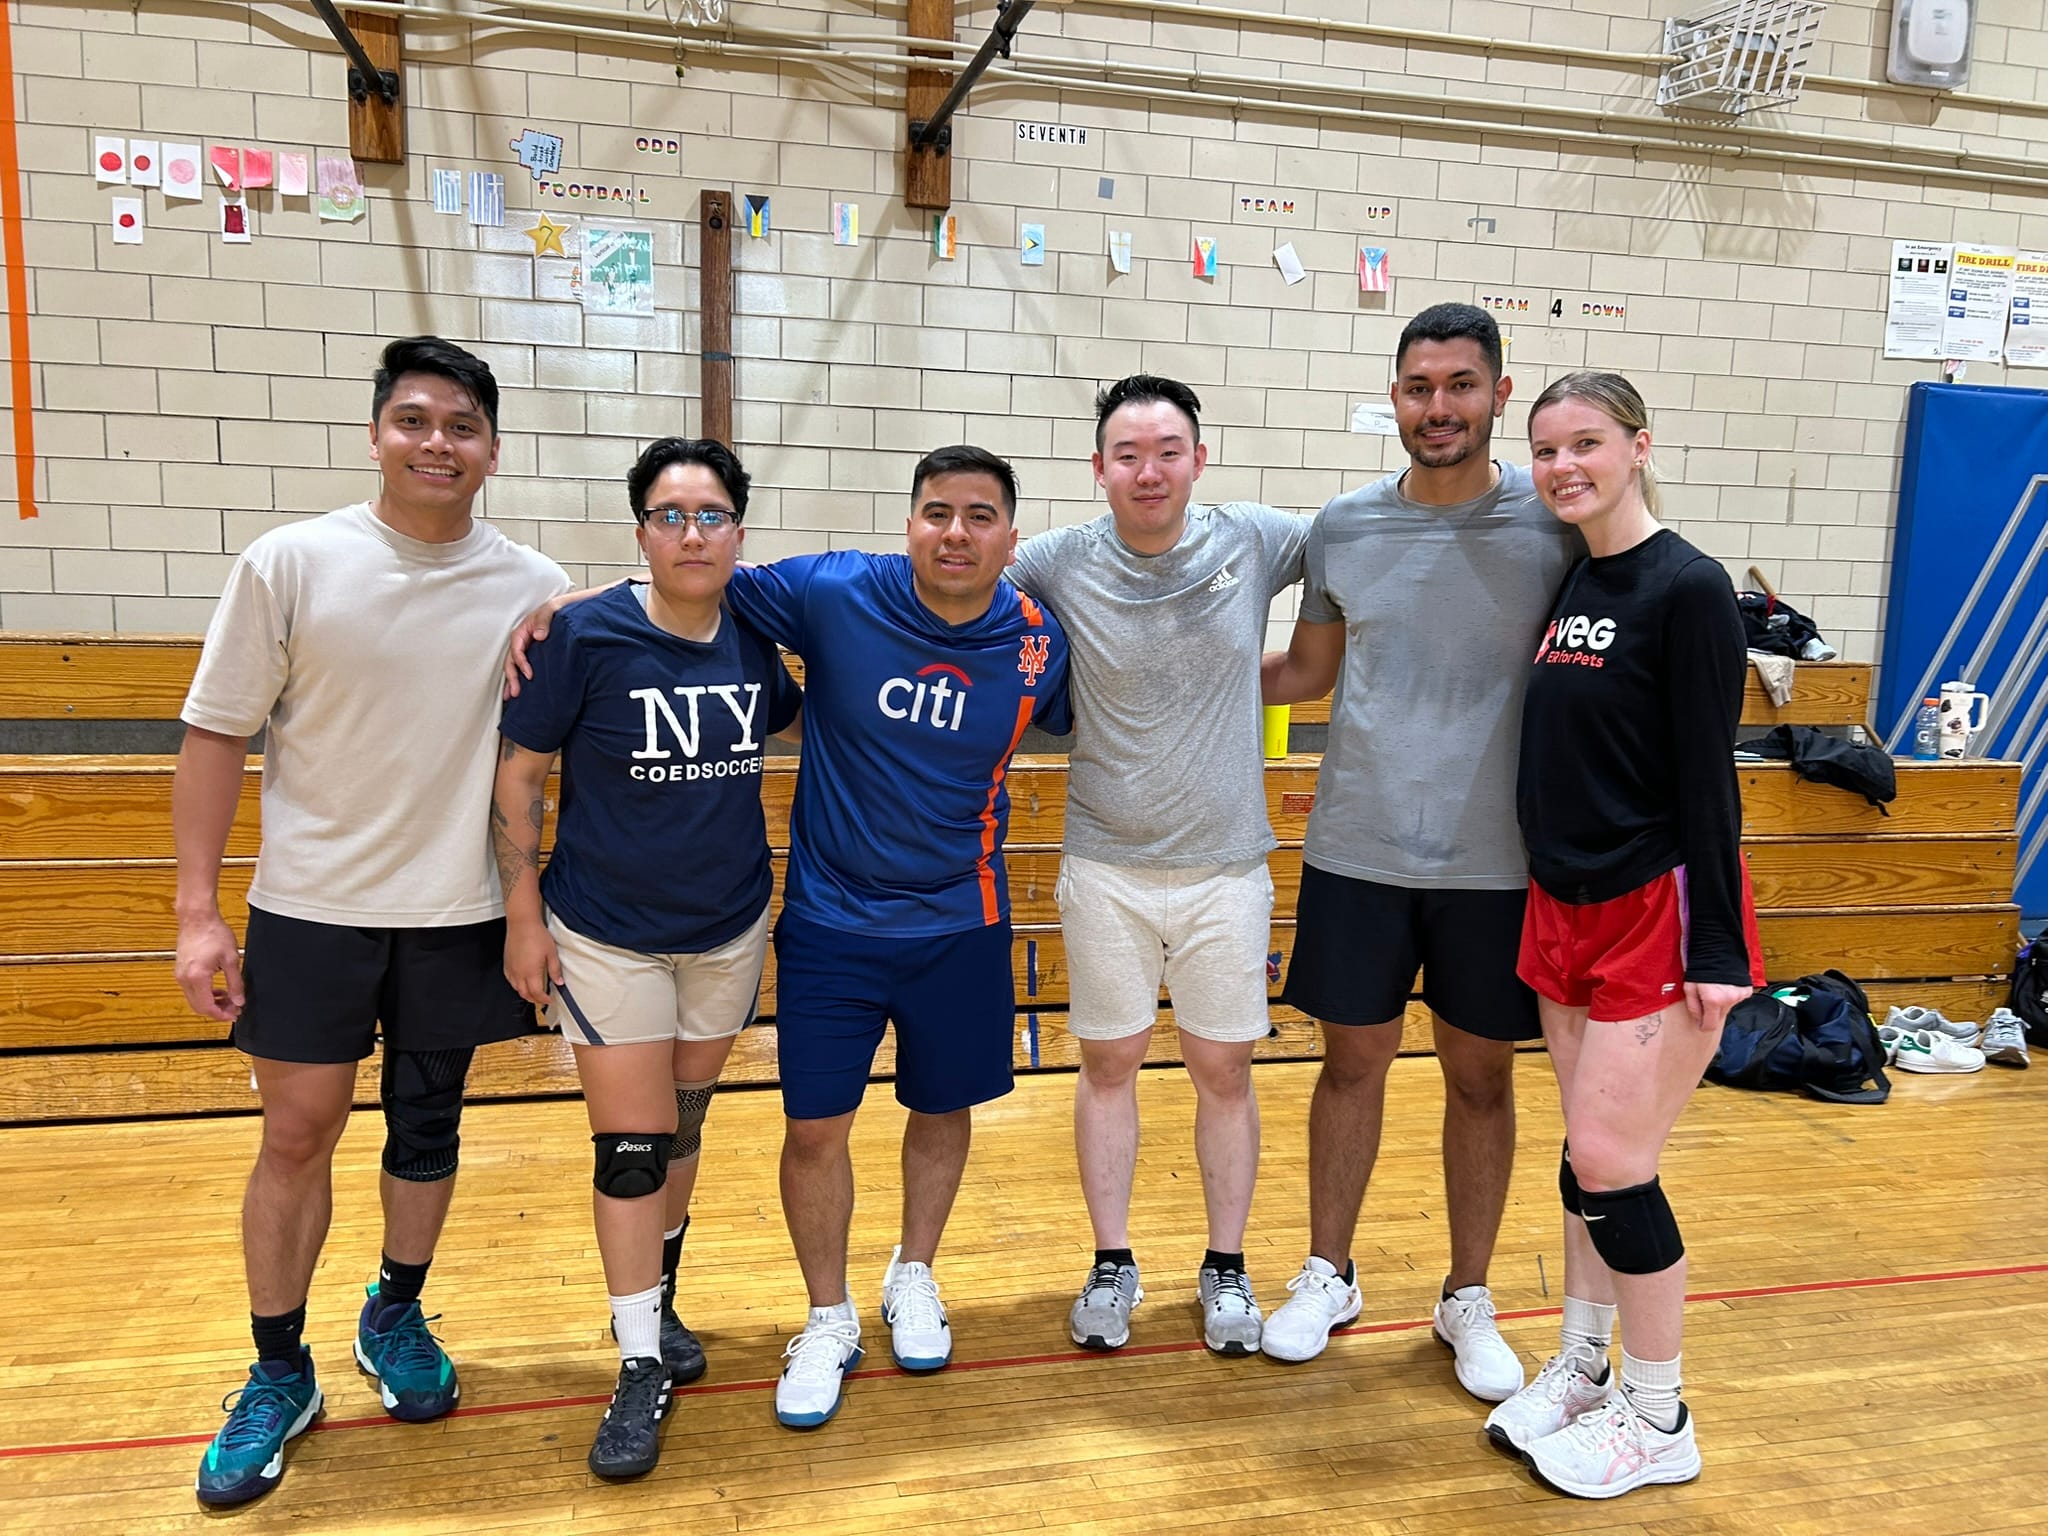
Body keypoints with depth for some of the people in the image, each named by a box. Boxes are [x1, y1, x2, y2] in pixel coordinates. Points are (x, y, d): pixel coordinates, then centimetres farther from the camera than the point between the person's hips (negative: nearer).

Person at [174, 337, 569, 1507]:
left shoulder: (535, 590, -4)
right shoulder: (290, 563, -8)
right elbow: (218, 735, -4)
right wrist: (199, 910, -7)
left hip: (461, 913, 2)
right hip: (312, 906, -1)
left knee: (428, 1126, 14)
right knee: (298, 1137, 5)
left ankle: (397, 1318, 37)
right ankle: (279, 1376, 24)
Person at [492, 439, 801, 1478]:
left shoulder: (757, 638, -5)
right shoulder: (585, 635, -15)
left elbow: (790, 718, 17)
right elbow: (518, 775, -9)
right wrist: (523, 915, -9)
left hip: (730, 932, 4)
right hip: (607, 935, -3)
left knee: (681, 1132, 17)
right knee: (630, 1148, 1)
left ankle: (658, 1303, 39)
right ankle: (641, 1369, 16)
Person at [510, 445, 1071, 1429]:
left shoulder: (1042, 642, -10)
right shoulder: (835, 593, -15)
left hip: (960, 924, 1)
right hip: (830, 919, -1)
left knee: (943, 1106, 17)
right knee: (815, 1124, 5)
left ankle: (913, 1278, 44)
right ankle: (828, 1321, 29)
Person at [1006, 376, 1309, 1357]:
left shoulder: (1256, 541, -6)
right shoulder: (1060, 562, -7)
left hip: (1227, 866, 0)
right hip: (1107, 865, 0)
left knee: (1224, 1070, 10)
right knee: (1108, 1065, 11)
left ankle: (1226, 1267, 29)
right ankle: (1112, 1265, 28)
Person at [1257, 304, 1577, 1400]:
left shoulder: (1553, 523, -5)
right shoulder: (1343, 527, 2)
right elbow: (1305, 671, 14)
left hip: (1495, 861, -1)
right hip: (1358, 851, 2)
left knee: (1481, 1075, 11)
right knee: (1353, 1061, 12)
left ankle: (1468, 1300, 30)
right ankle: (1327, 1275, 31)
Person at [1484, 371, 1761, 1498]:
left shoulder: (1687, 588, -12)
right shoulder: (1568, 584, 10)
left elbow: (1708, 777, -15)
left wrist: (1717, 947, -16)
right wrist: (1553, 889, 14)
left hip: (1656, 913, -7)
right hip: (1566, 908, 7)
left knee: (1610, 1164, -3)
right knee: (1586, 1159, 15)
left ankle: (1659, 1423, 17)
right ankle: (1579, 1371, 31)